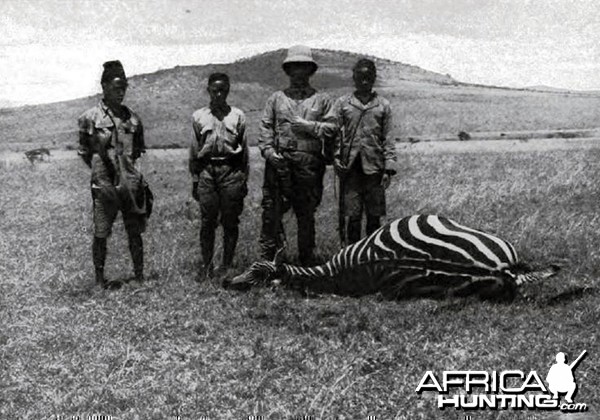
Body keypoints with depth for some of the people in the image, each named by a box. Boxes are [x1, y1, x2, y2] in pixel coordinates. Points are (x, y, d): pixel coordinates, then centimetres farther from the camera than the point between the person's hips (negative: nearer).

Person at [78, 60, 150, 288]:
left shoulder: (132, 118, 8)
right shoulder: (90, 118, -2)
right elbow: (85, 152, 6)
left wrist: (126, 166, 9)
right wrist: (100, 171, 5)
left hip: (131, 184, 3)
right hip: (104, 186, -3)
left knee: (135, 233, 8)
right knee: (100, 235, 3)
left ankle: (140, 276, 18)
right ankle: (100, 279, 15)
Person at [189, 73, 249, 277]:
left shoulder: (237, 116, 8)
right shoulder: (199, 116, 9)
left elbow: (244, 149, 10)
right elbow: (194, 151, 12)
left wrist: (244, 179, 7)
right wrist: (195, 180, 8)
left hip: (231, 170, 0)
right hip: (207, 170, 0)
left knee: (230, 221, 2)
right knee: (207, 221, 0)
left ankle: (227, 264, 12)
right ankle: (206, 264, 9)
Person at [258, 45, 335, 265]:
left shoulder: (322, 100, 14)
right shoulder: (276, 98, 16)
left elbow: (332, 130, 5)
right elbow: (265, 127, 7)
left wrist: (310, 126, -8)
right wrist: (268, 150, -7)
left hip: (309, 164, 0)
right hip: (279, 162, 1)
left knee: (306, 214, 5)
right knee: (272, 211, -3)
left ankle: (306, 262, 15)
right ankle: (267, 259, 6)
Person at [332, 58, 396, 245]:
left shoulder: (383, 105, 10)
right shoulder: (342, 103, 9)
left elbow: (388, 139, 7)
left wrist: (389, 168, 0)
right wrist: (335, 156, -10)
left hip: (374, 166, 1)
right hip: (350, 167, -1)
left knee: (374, 216, 5)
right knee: (353, 215, -1)